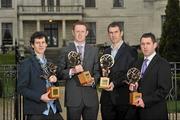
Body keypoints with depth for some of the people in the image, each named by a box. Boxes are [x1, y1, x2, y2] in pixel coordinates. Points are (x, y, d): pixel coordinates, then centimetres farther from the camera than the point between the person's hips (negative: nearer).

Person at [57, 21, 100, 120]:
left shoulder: (94, 51, 11)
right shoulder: (65, 51, 4)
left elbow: (97, 71, 9)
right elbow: (60, 73, 1)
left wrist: (94, 80, -11)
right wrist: (72, 71, -16)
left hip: (90, 97, 2)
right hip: (73, 97, -2)